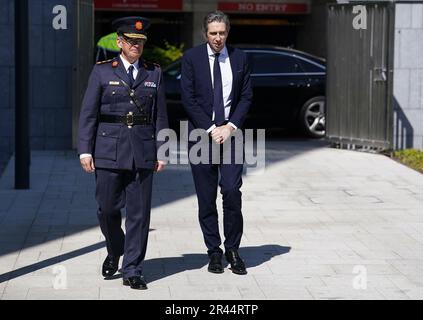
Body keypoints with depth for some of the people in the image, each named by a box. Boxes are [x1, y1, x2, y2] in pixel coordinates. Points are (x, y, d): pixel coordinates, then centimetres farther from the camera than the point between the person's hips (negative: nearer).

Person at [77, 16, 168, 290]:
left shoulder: (154, 73, 10)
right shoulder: (102, 71, 4)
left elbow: (160, 116, 10)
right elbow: (88, 113, 2)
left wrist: (162, 152, 3)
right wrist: (85, 150, -5)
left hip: (143, 151, 1)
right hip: (109, 150, -1)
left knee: (139, 212, 0)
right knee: (108, 208, 1)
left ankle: (132, 270, 7)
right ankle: (114, 252, 29)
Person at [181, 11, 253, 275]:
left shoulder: (239, 58, 7)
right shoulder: (192, 58, 1)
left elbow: (247, 97, 6)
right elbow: (188, 99, -3)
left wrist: (230, 127, -7)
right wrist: (211, 129, -10)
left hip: (231, 133, 1)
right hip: (201, 133, -1)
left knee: (232, 191, -10)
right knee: (206, 198, 2)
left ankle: (233, 250, 4)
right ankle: (214, 251, 12)